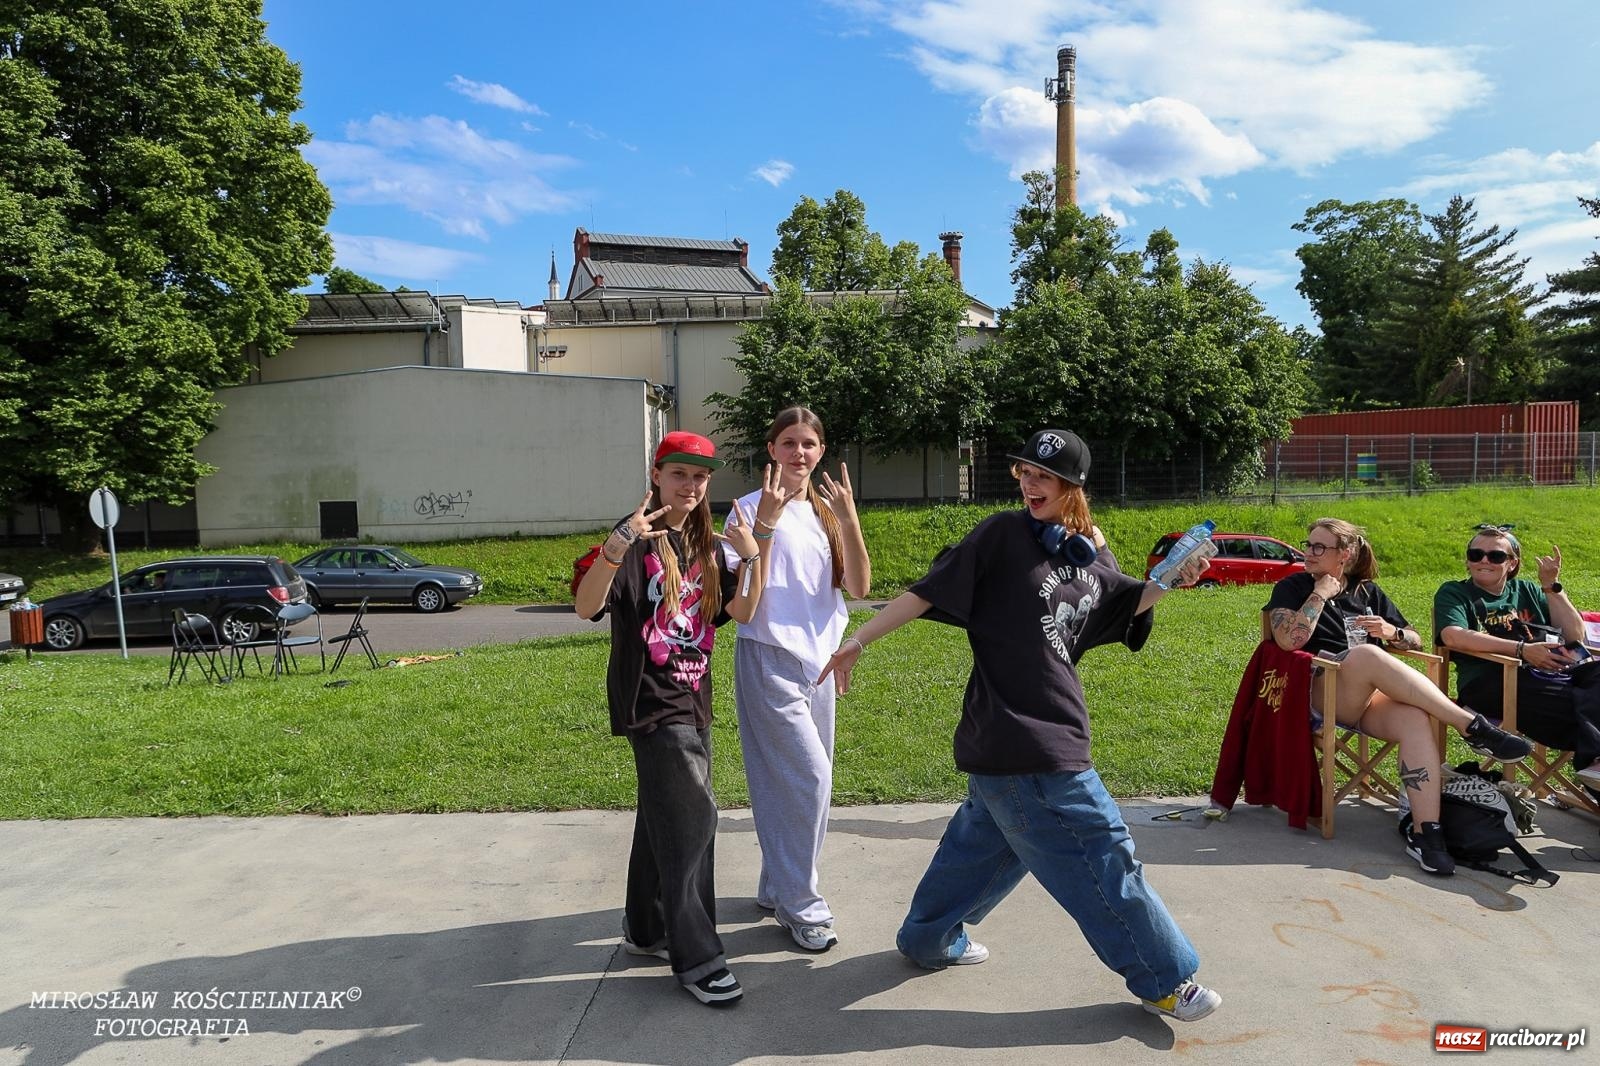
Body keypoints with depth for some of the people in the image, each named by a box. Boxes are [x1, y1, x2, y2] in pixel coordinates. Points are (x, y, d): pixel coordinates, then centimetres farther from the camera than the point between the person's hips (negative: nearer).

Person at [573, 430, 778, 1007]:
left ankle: (645, 930, 34)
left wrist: (752, 553, -11)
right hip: (650, 700, -8)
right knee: (692, 815, -11)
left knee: (663, 817, 17)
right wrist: (619, 543, -38)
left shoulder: (705, 544, 10)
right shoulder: (636, 539, -12)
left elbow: (743, 611, 3)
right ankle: (696, 958, 0)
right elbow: (586, 606, -24)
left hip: (692, 698, 8)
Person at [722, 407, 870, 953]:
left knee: (802, 779, 12)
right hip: (769, 657, -6)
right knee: (809, 775, -10)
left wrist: (849, 521, -14)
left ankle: (777, 887, 30)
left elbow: (859, 587, -2)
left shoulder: (826, 511, 9)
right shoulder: (752, 508, -7)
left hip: (817, 658, 6)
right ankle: (800, 906, 6)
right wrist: (765, 527, -25)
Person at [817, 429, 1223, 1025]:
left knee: (986, 837, 21)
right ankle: (1165, 980, 21)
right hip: (1018, 739, -8)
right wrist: (858, 640, -11)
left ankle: (928, 940, 40)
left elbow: (1127, 606, 25)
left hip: (1050, 728, 8)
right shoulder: (1003, 535, -11)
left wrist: (1173, 579, 7)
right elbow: (928, 591, -11)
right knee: (1103, 855, 2)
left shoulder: (1092, 561, 9)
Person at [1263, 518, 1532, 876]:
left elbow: (1415, 641, 22)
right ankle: (1472, 726, -30)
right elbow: (1289, 640, -11)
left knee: (1416, 719, -33)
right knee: (1365, 653, -36)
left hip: (1375, 696, 4)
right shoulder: (1291, 588, 9)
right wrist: (1321, 594, -6)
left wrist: (1392, 632, 0)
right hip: (1320, 695, -4)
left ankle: (1425, 833, -36)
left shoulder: (1367, 592, 22)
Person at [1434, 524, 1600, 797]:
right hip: (1490, 682, -5)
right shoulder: (1454, 593, 14)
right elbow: (1452, 636, -9)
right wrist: (1522, 649, -16)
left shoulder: (1526, 591, 29)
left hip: (1549, 675, 5)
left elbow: (1575, 636, 20)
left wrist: (1551, 587, 10)